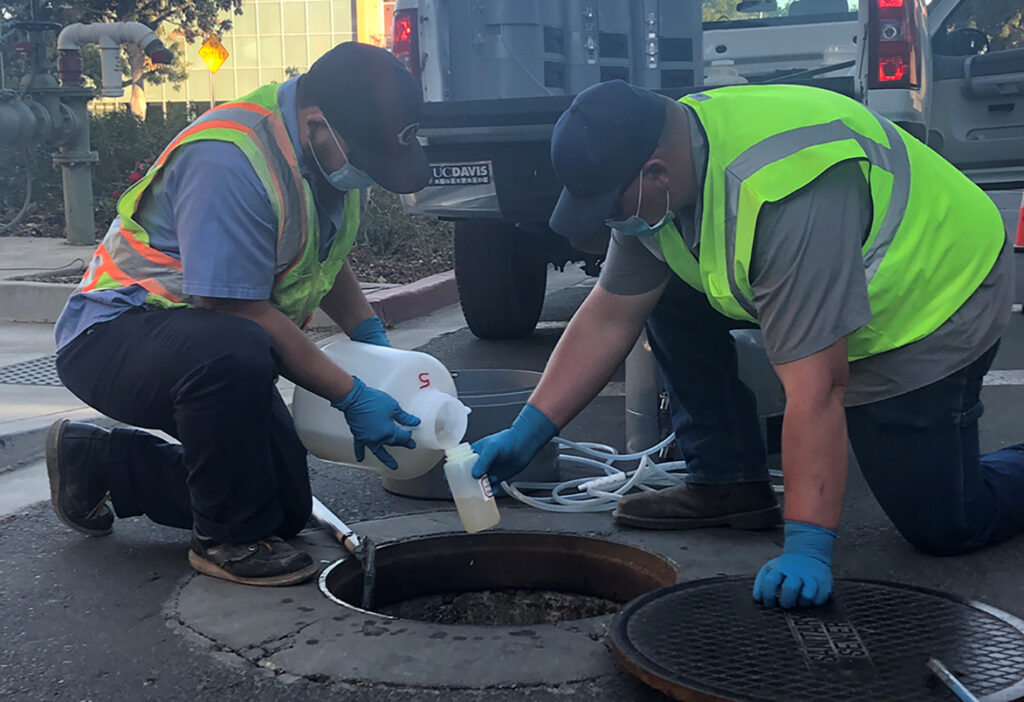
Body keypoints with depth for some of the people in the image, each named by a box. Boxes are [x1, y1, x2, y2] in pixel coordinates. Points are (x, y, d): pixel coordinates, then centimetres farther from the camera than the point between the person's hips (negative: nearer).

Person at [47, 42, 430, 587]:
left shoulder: (332, 151, -1)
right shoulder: (228, 162, -30)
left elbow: (325, 258, 16)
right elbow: (242, 314, -28)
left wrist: (374, 340, 1)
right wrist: (351, 398, -23)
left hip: (210, 350, 9)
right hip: (114, 333, -9)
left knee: (288, 509, 6)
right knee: (234, 354, -42)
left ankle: (94, 459, 21)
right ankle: (227, 540, -17)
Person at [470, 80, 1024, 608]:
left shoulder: (786, 199, -39)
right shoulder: (658, 180, -12)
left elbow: (817, 389, -40)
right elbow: (609, 319, -5)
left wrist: (807, 547, -39)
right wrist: (526, 433, -8)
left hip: (935, 303, -8)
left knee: (942, 529, -11)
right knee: (667, 293, -2)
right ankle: (727, 482, 6)